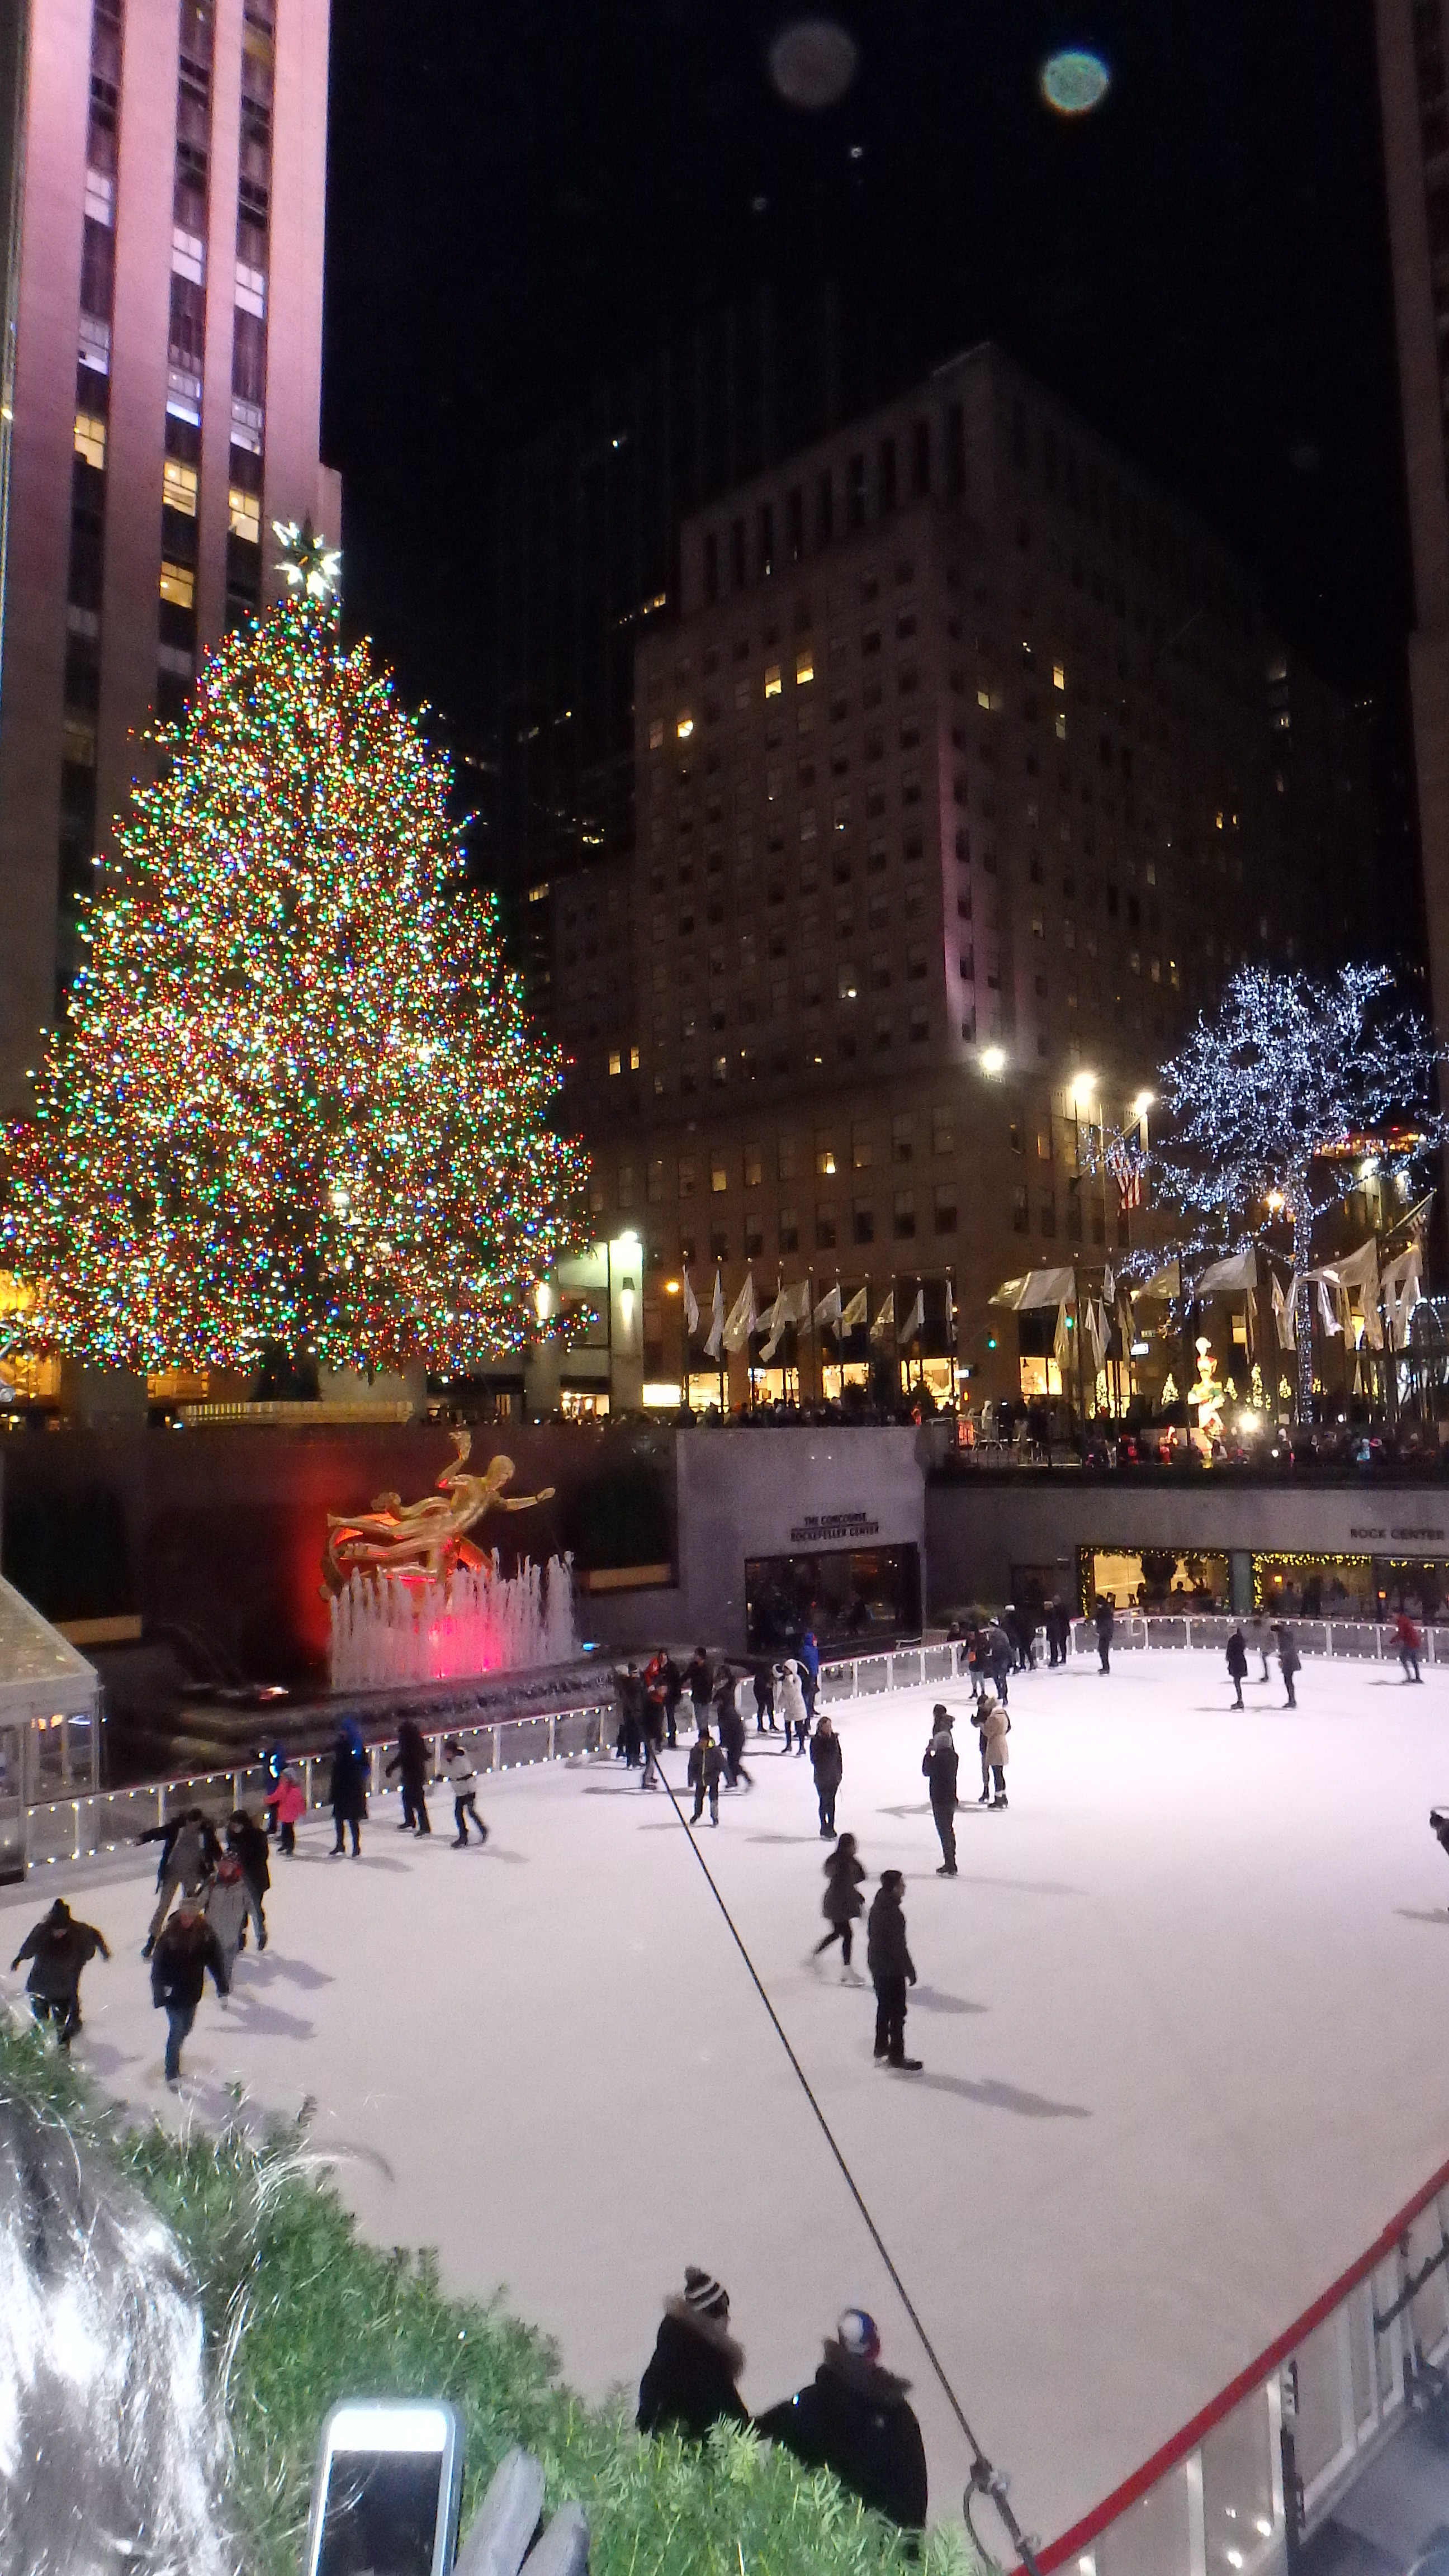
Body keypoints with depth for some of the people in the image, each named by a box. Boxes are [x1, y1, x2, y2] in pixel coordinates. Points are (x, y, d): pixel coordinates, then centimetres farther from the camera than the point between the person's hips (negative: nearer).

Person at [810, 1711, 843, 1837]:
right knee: (824, 1802, 2)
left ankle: (830, 1828, 19)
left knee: (832, 1802, 10)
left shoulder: (834, 1738, 1)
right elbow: (814, 1759, -11)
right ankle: (825, 1828, 13)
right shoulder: (816, 1740, -12)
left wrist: (839, 1772, 6)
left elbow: (839, 1755, 7)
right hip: (822, 1778, -4)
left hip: (834, 1776, 4)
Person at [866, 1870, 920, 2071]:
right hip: (892, 1969, -9)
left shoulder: (877, 1906, 4)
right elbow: (898, 1946, -23)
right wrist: (909, 1970, -13)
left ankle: (881, 2047, 33)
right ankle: (896, 2057, 7)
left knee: (884, 2007, 22)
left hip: (876, 1965, 9)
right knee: (897, 2012, 1)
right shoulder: (892, 1912, -26)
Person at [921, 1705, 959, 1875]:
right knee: (949, 1830, 18)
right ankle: (951, 1864, 27)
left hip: (940, 1800, -7)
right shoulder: (954, 1756, -1)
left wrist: (928, 1753, 0)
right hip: (951, 1798, 7)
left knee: (944, 1831, -1)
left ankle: (950, 1867, 2)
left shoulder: (937, 1759, -20)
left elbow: (926, 1772, -7)